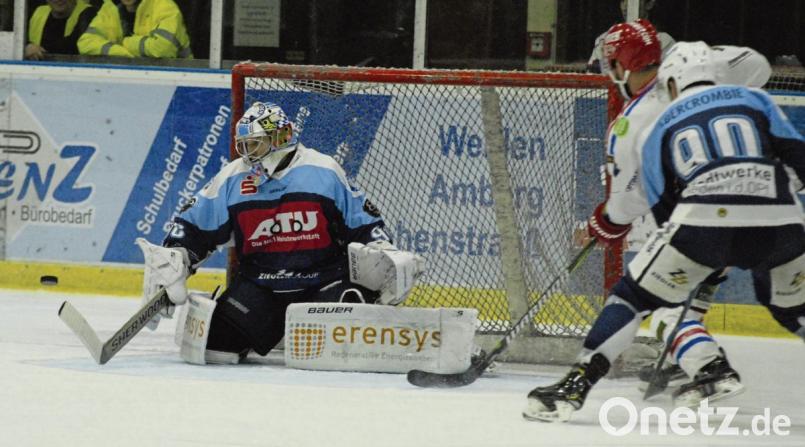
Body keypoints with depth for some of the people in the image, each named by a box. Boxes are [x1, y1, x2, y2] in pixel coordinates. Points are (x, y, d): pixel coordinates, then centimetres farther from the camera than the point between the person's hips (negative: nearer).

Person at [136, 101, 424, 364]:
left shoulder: (324, 172, -3)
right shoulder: (231, 180, 3)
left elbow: (362, 222, 3)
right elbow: (194, 227, 9)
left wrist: (382, 255, -11)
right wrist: (172, 261, -5)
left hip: (322, 282, -2)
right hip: (259, 286, 3)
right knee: (216, 347, -15)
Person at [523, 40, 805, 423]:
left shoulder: (659, 129, 22)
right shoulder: (755, 100, 21)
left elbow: (663, 207, 24)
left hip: (704, 219, -2)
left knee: (637, 293, 11)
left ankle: (575, 385, 2)